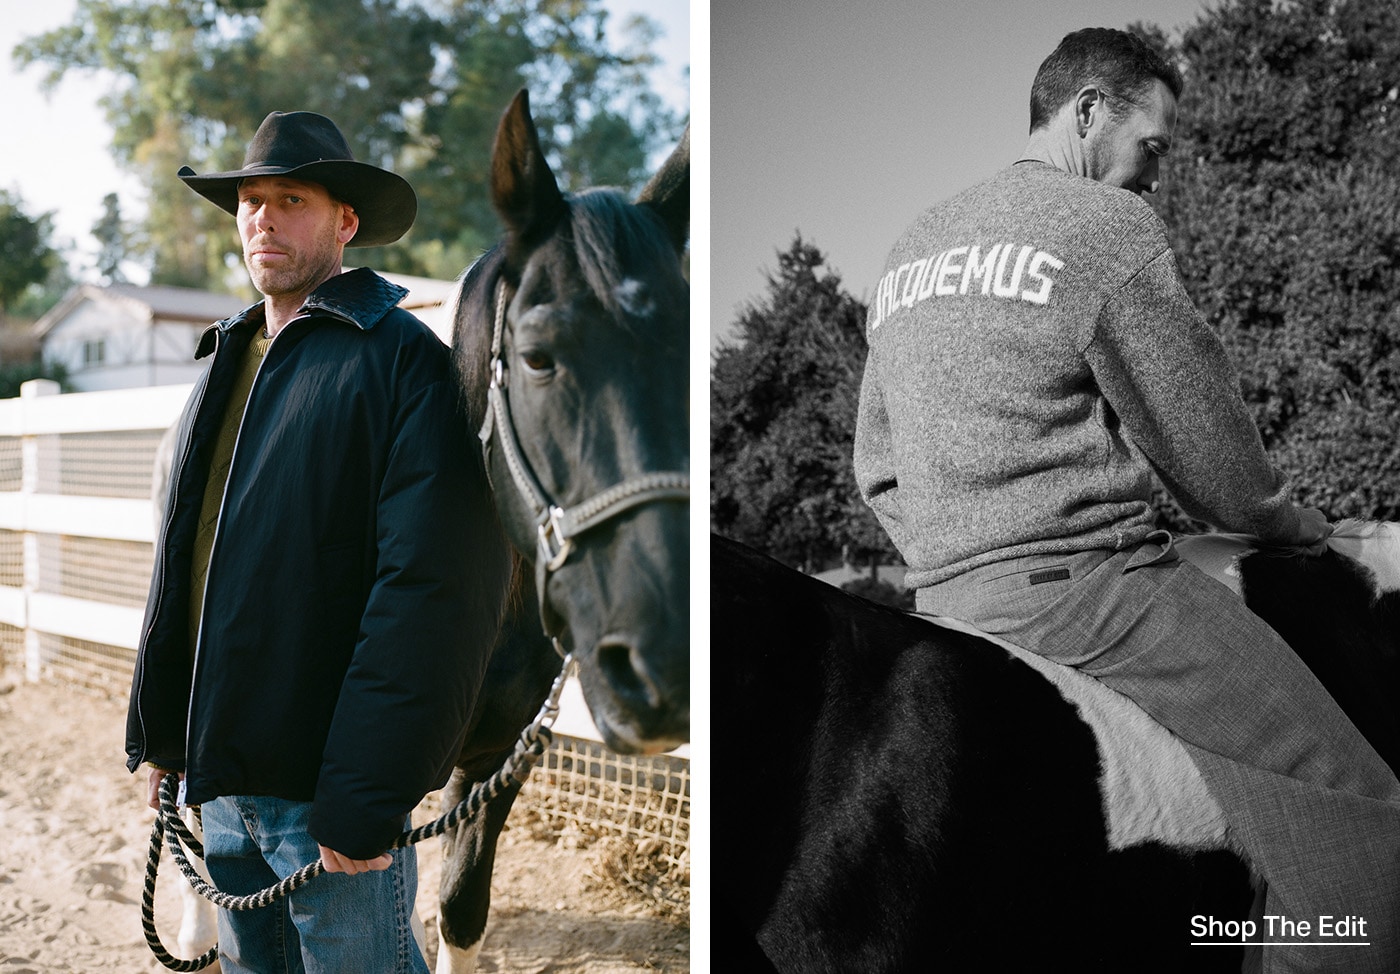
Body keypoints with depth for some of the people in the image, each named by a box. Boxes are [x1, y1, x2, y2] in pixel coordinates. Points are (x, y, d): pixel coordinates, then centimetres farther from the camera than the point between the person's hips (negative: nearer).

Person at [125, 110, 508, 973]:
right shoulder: (229, 362, 13)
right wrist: (159, 732, 14)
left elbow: (432, 588, -20)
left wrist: (366, 798, -23)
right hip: (222, 772, 7)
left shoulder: (402, 360, -12)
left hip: (327, 782, -7)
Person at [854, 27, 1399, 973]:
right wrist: (1297, 523, 16)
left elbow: (877, 468, 20)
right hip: (1090, 594, -9)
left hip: (949, 607, 9)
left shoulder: (916, 244, 18)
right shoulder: (1106, 224, -6)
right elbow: (1205, 443, -2)